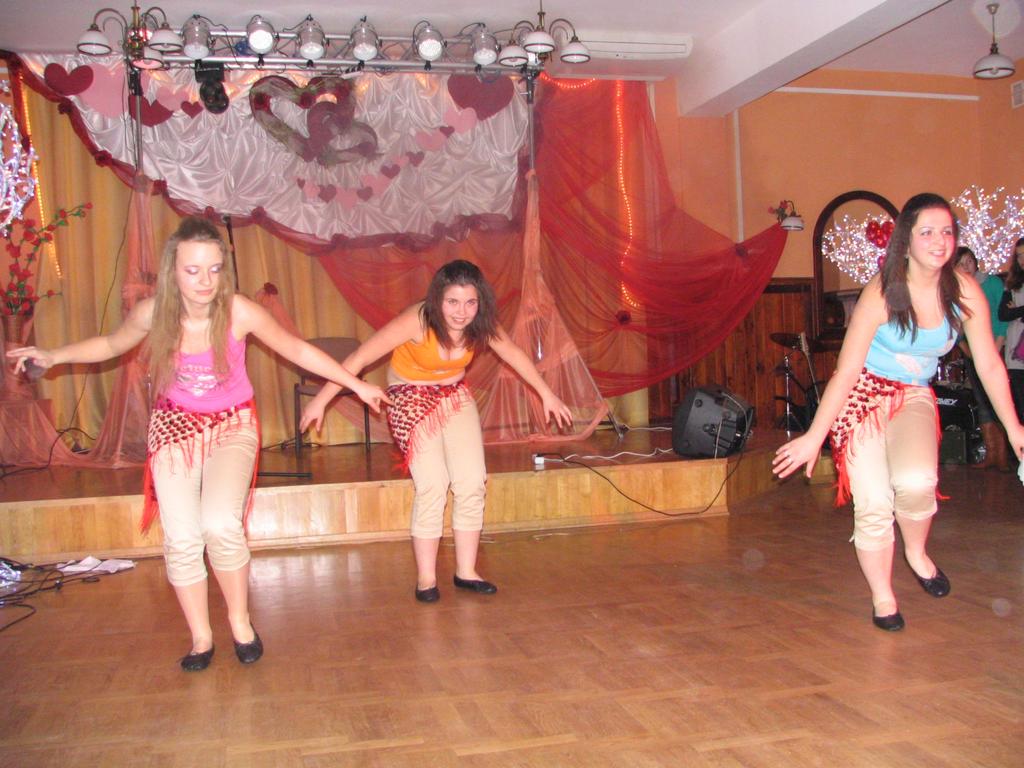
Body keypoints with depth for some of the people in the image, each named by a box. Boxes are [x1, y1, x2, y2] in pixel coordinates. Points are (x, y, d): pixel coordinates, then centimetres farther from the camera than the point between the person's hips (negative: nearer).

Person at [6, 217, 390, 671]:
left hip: (232, 425, -2)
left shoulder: (239, 312, -21)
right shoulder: (152, 313, -15)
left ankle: (240, 620, 4)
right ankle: (200, 636, 15)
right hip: (175, 425, 2)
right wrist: (54, 356, -3)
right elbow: (111, 344, 8)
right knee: (182, 538, -8)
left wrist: (356, 384, -5)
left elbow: (297, 350, -8)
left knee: (221, 524, -23)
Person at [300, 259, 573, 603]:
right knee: (432, 485, -15)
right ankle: (426, 578, -2)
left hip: (456, 397, 5)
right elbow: (359, 358, -25)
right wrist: (321, 400, -23)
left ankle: (466, 571, 10)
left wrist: (547, 395, 8)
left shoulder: (480, 324, -15)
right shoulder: (417, 321, -30)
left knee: (473, 482, -3)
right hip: (412, 400, -5)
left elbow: (514, 354, 3)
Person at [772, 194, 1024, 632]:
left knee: (917, 481, -26)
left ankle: (917, 553, 7)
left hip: (915, 398, 2)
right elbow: (846, 371, -18)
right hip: (863, 395, -2)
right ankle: (882, 598, 17)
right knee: (873, 503, -6)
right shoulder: (881, 294, -19)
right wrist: (814, 437, -19)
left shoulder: (965, 293, -9)